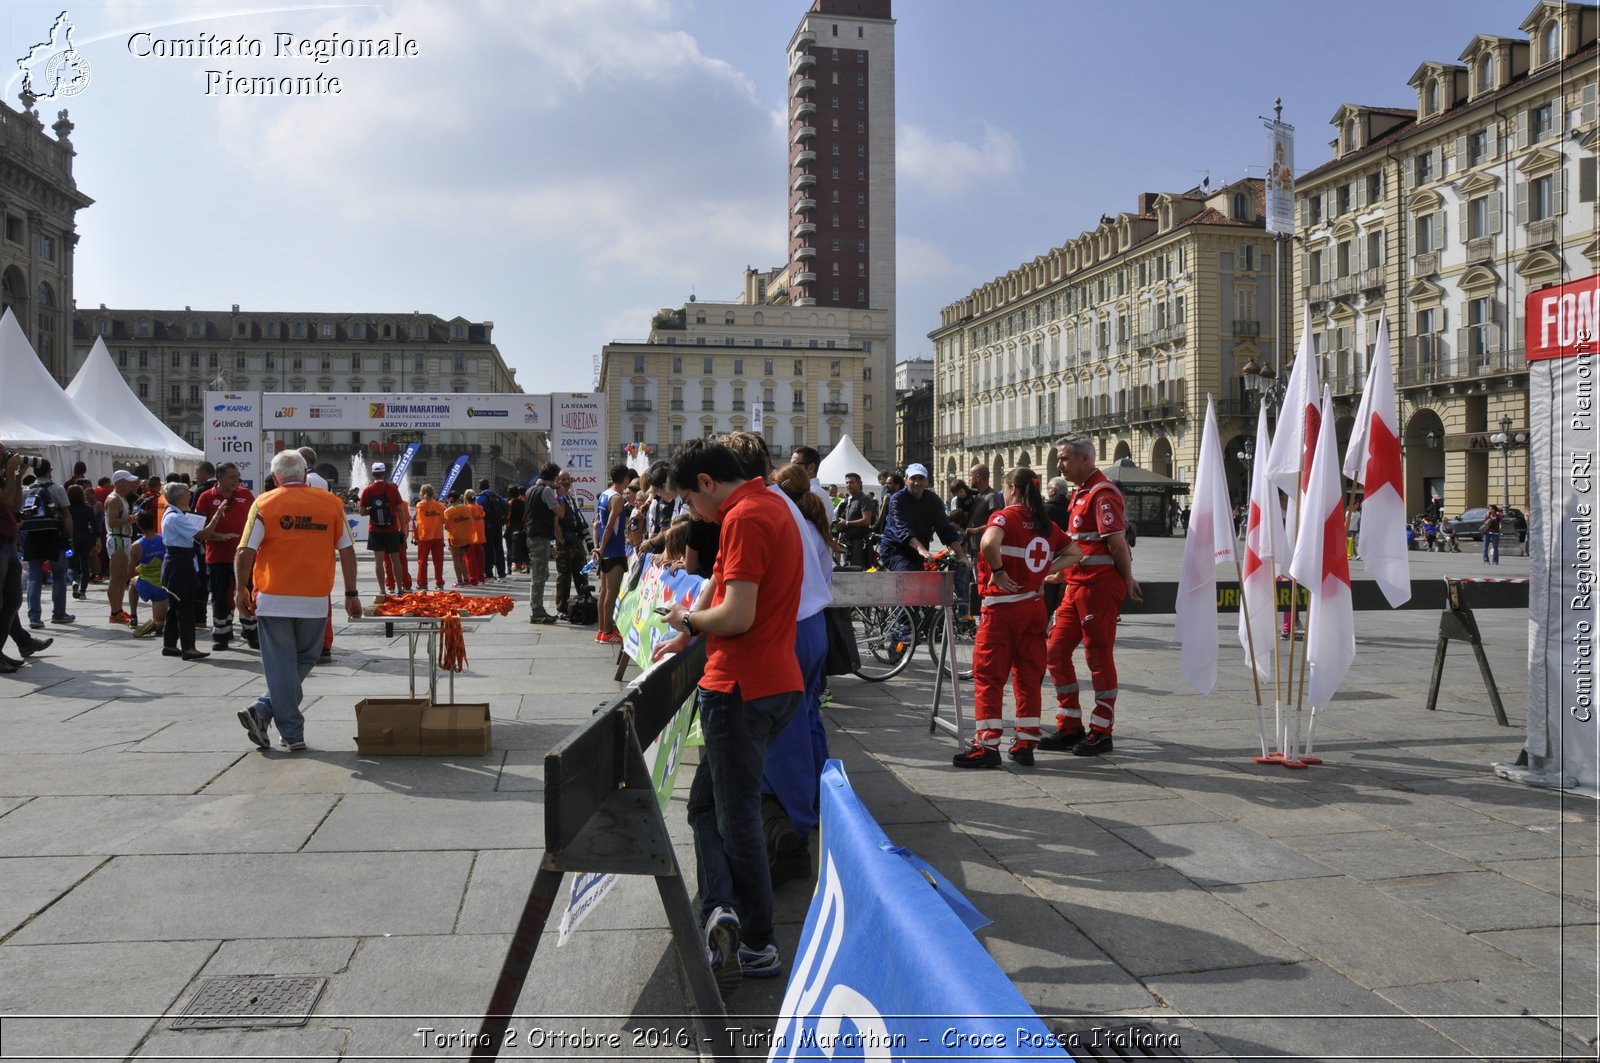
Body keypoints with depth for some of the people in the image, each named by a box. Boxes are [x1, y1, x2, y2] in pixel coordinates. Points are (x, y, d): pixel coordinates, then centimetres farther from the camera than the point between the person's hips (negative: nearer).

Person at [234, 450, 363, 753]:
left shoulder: (265, 504, -2)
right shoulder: (331, 503, 3)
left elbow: (245, 552, -7)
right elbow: (347, 551, 3)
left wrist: (241, 591, 4)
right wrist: (351, 594, 9)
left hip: (273, 600, -1)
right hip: (315, 601, 1)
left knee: (281, 667, 6)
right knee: (304, 661, 17)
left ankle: (292, 734, 5)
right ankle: (263, 711, 8)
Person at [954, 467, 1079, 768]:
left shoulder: (1005, 516, -10)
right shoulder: (1047, 525, 10)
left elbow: (989, 543, -31)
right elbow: (1075, 553, 19)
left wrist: (997, 571, -17)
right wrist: (1045, 571, 10)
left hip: (1002, 607, -6)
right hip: (1034, 607, 6)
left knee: (988, 676, 1)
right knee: (1028, 677, 12)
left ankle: (987, 746, 1)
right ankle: (1025, 744, 15)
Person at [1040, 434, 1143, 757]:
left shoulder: (1102, 493, -14)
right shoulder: (1081, 493, 18)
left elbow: (1117, 542, -18)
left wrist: (1127, 580, -9)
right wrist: (1060, 572, 15)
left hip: (1100, 584, -10)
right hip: (1077, 585, 10)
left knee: (1098, 656, -1)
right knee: (1056, 651, 10)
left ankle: (1101, 732, 10)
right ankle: (1070, 728, 18)